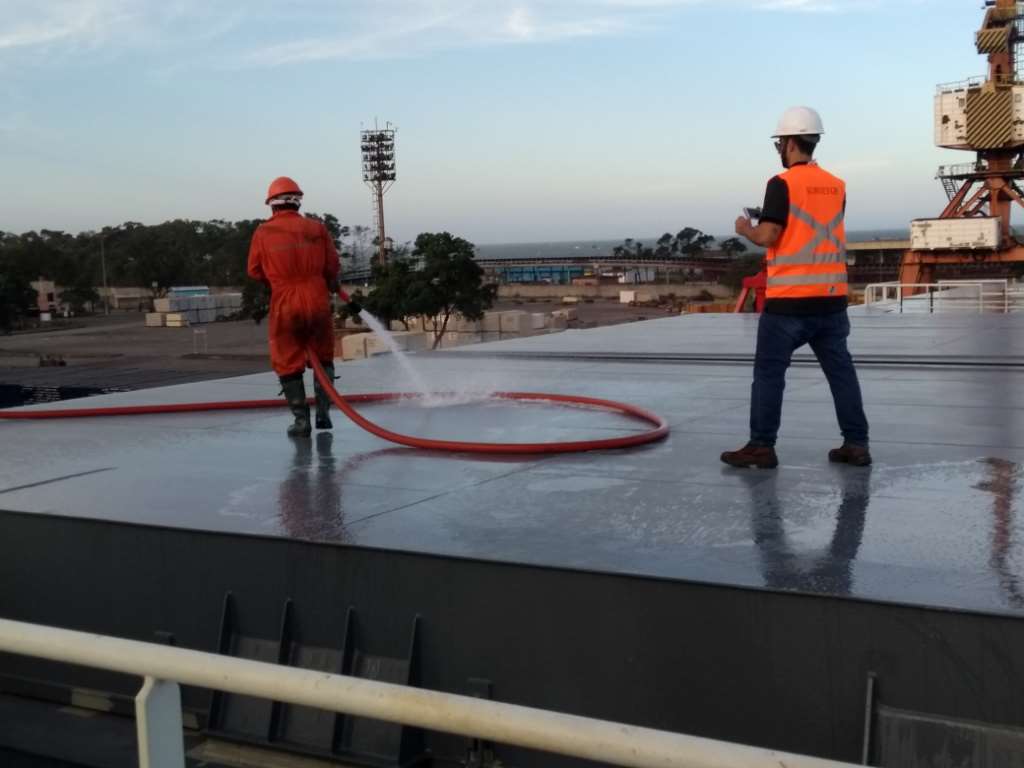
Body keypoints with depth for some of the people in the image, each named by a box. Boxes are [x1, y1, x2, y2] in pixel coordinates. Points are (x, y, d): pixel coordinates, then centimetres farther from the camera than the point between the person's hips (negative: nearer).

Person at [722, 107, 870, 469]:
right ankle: (856, 444, 11)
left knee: (769, 371, 3)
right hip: (831, 296, 6)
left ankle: (761, 446, 5)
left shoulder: (782, 184, -10)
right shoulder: (836, 186, 10)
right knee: (840, 369, 9)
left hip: (789, 300, -6)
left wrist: (746, 229, 7)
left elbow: (768, 237, -14)